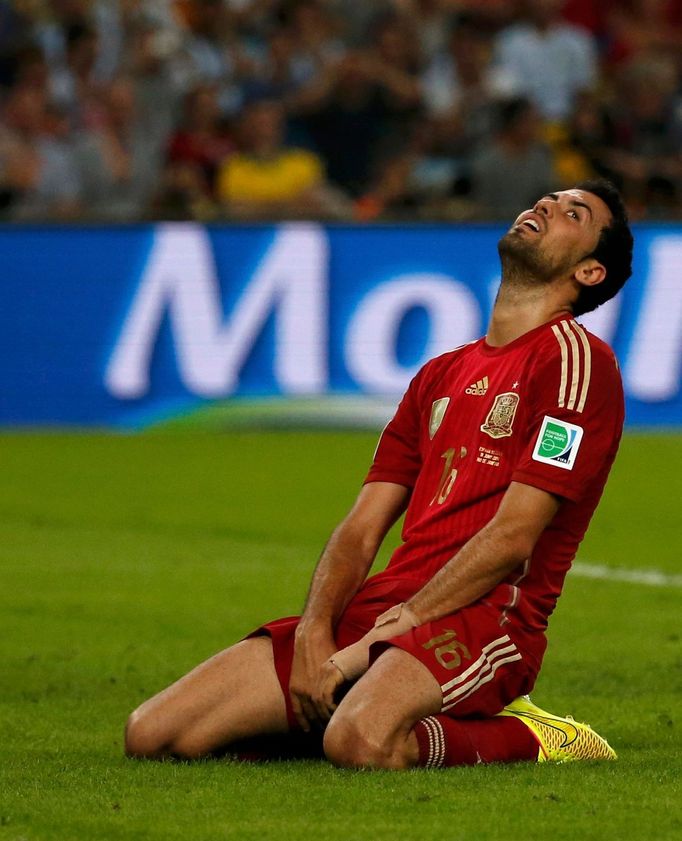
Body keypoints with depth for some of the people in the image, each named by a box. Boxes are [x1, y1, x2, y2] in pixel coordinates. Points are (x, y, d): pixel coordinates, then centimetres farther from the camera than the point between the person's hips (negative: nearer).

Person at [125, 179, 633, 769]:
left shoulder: (575, 360, 0)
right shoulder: (442, 374, 25)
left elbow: (512, 539, -10)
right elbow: (361, 530, 17)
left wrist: (373, 643, -12)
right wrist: (314, 633, -4)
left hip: (481, 617, -8)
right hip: (376, 611, 8)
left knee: (359, 742, -40)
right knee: (151, 736, -6)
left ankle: (523, 737, -8)